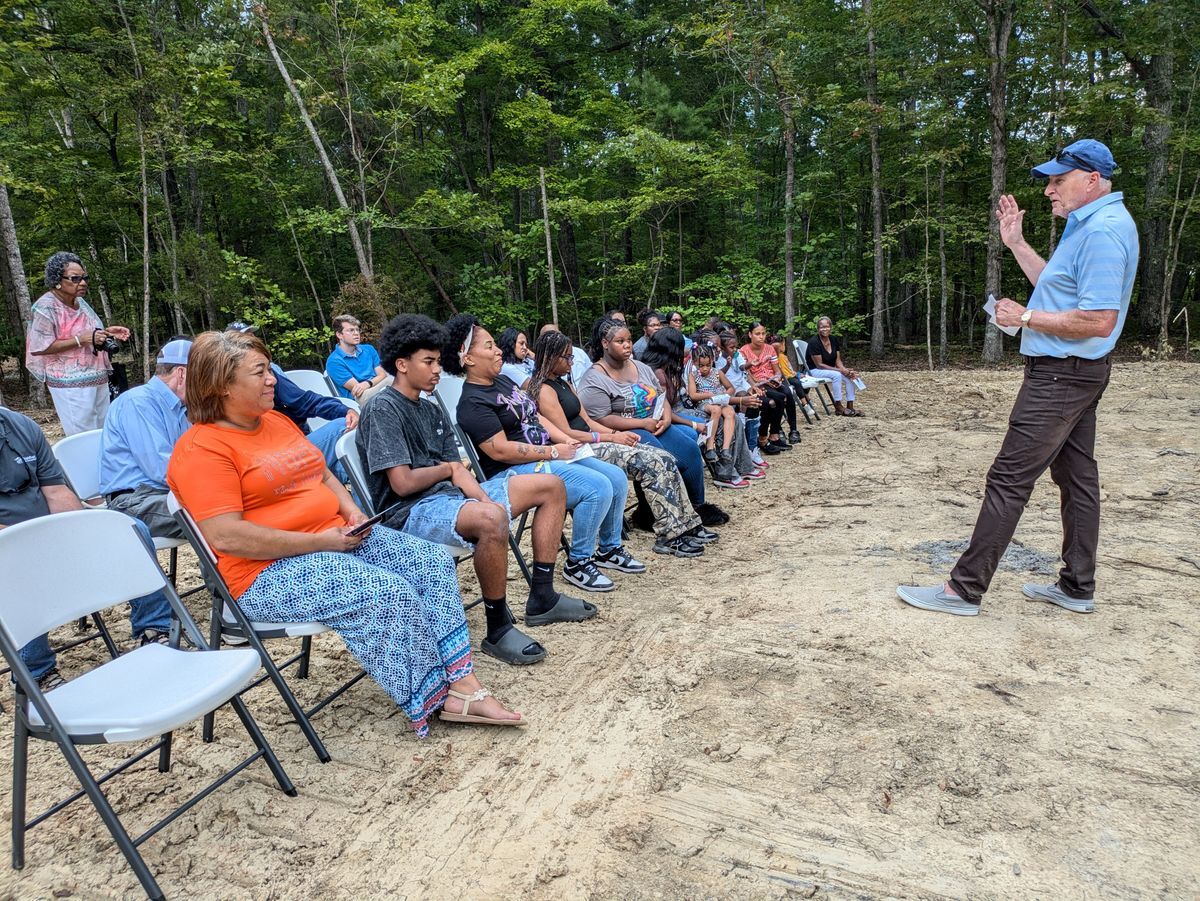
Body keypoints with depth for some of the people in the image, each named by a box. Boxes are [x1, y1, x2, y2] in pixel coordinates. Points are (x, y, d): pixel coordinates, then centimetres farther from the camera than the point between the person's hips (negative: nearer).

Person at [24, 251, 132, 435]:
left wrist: (107, 332, 4)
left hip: (98, 379, 8)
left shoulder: (80, 301, 8)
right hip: (71, 384, -8)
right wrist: (80, 340, -22)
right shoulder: (46, 307, -14)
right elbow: (38, 348, -17)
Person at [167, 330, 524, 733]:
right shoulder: (201, 449, -12)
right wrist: (319, 541, -19)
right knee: (388, 595, -26)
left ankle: (461, 684, -10)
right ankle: (431, 704, -7)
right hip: (271, 571, -8)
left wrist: (350, 510, 2)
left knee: (433, 562, -8)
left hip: (336, 537, 9)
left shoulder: (278, 421, 14)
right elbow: (226, 537, -21)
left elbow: (323, 475, 24)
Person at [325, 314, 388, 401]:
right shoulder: (334, 362, -1)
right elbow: (356, 390, -7)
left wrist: (368, 383, -15)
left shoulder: (369, 349, 18)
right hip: (358, 399, -6)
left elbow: (382, 375, 6)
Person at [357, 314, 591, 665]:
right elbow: (403, 483, -19)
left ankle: (541, 598, 7)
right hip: (410, 512, -9)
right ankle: (498, 629, -20)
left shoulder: (432, 411, 18)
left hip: (449, 496, 9)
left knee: (551, 486, 5)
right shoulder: (383, 409, -10)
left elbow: (457, 472, 10)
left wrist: (470, 485, -13)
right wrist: (447, 469, -2)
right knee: (491, 517, -40)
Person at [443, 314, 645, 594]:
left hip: (547, 455, 10)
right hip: (517, 470, -9)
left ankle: (608, 549, 18)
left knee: (617, 477, 1)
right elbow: (500, 450, -22)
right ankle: (577, 563, -7)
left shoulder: (503, 381, 15)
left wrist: (565, 440, 4)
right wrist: (554, 452, -18)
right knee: (598, 487, -24)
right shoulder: (473, 403, -14)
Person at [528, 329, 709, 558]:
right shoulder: (544, 390, -10)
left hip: (591, 443, 9)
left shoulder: (564, 384, 20)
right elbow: (566, 434, -16)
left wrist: (617, 434, 2)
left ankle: (685, 525, -2)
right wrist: (610, 437, -13)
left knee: (665, 460, -6)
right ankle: (668, 536, -17)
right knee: (651, 463, -23)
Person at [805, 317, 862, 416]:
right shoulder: (814, 342, -20)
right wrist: (840, 370, -23)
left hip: (830, 369, 7)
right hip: (814, 370, -7)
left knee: (850, 376, -16)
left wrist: (845, 370, -18)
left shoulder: (834, 340, 1)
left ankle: (850, 407, -14)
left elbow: (838, 360, 3)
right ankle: (838, 406, -22)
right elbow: (819, 364, -21)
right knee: (836, 375, -31)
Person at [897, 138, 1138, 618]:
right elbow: (1060, 288, 22)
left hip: (1063, 375, -11)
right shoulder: (1087, 226, 15)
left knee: (1010, 477, -10)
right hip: (1071, 374, 11)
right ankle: (1077, 587, 23)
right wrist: (1016, 243, 18)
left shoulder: (1104, 231, -18)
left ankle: (964, 588, -5)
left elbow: (1099, 320, -25)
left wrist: (1025, 317, -16)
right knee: (1076, 475, 13)